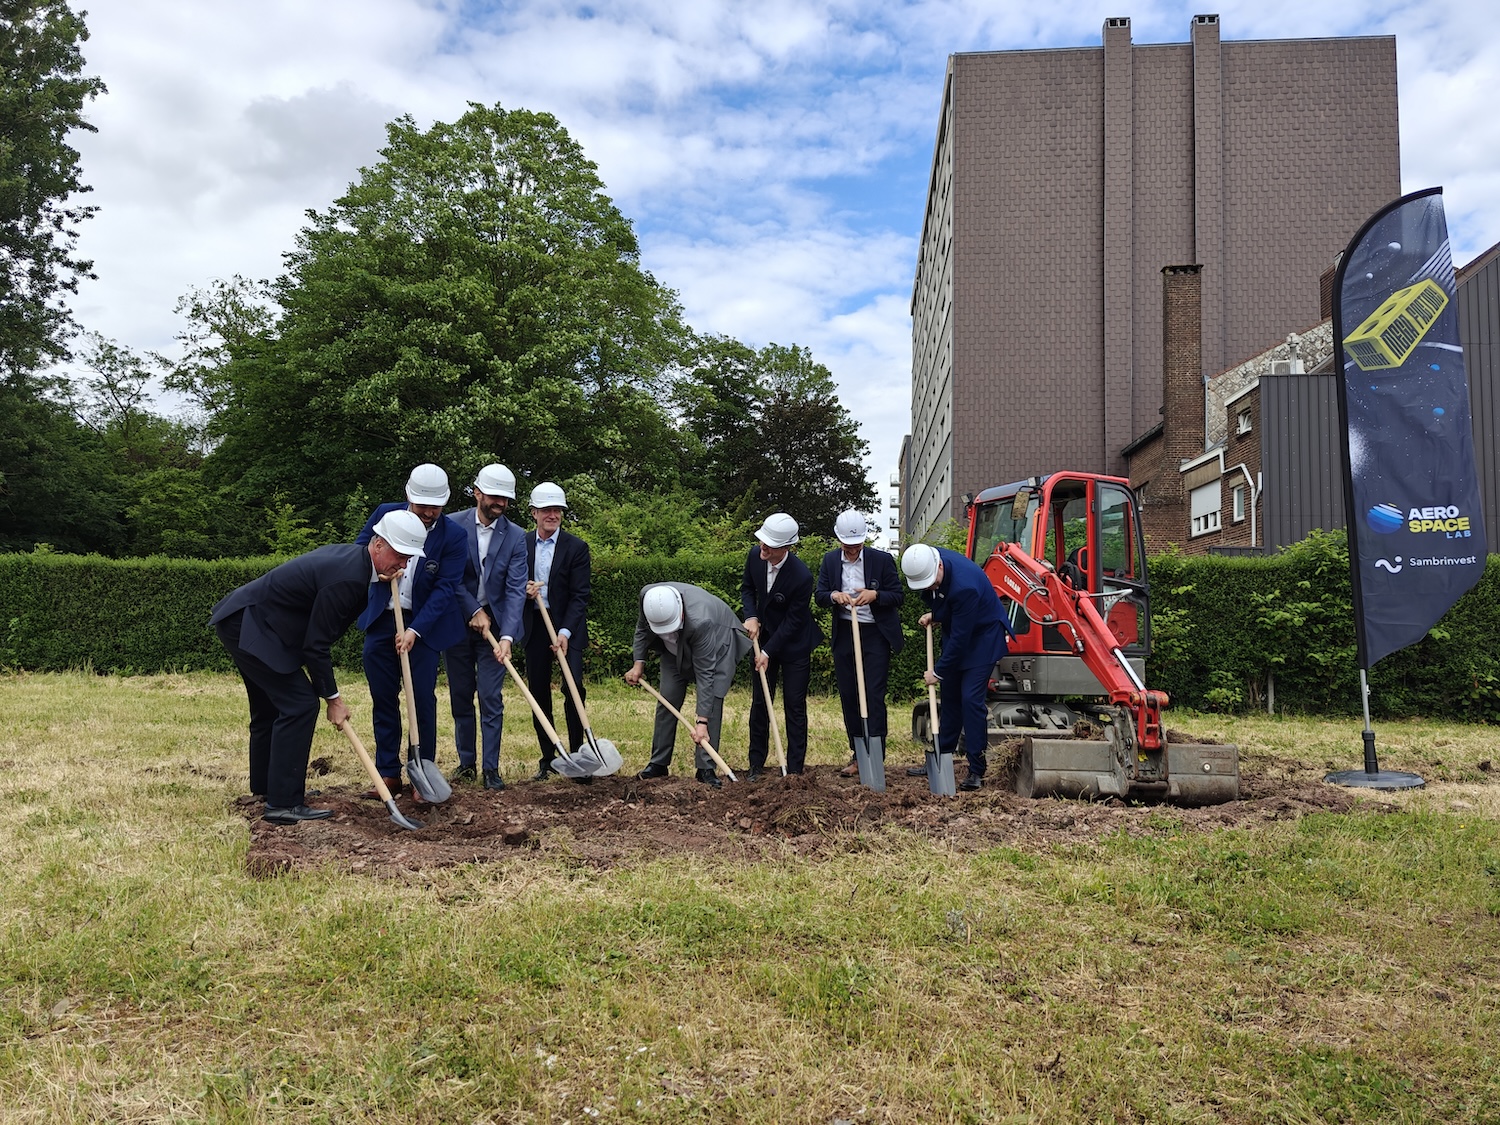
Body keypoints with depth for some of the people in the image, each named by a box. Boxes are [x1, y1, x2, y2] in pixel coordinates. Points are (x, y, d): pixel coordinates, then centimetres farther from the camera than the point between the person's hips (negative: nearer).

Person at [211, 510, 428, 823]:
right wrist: (333, 698, -14)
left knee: (271, 704, 23)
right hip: (249, 628, -11)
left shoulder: (353, 557, 3)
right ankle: (284, 803, -11)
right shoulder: (346, 577, -26)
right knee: (300, 703, -13)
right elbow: (315, 645, -21)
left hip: (243, 621, 11)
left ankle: (265, 784, 41)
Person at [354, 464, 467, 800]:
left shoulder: (452, 535, -11)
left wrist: (414, 630, -21)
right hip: (380, 621, 3)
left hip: (424, 624, -3)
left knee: (422, 699, -2)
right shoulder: (385, 514, -3)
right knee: (383, 698, 7)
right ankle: (388, 773, 16)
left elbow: (445, 588, -14)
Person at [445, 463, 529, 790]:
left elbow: (516, 589, -11)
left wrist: (507, 635, -21)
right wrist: (474, 611, -13)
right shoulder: (453, 526, -6)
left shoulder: (515, 537, -4)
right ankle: (466, 762, 22)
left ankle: (491, 768, 4)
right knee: (461, 698, 10)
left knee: (491, 699, -2)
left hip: (494, 626, 0)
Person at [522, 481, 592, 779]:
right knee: (538, 692, 6)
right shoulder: (521, 544, 5)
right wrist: (523, 590, -11)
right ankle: (548, 758, 16)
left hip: (567, 625, -3)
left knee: (574, 687, -12)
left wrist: (565, 632, -20)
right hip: (534, 626, 3)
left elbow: (579, 595, -9)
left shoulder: (576, 547, -5)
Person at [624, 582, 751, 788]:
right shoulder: (647, 595, -30)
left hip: (717, 645, -5)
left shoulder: (700, 622, -45)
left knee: (711, 703, -15)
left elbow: (705, 674, -39)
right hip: (677, 648, 5)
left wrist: (702, 722, -38)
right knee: (667, 700, 2)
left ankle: (706, 768, -8)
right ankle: (658, 763, 12)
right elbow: (642, 627, -5)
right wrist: (638, 663, -11)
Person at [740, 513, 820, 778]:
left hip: (794, 644, -5)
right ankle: (756, 764, 18)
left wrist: (769, 651, -17)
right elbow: (747, 587, 6)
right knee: (760, 702, 8)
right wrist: (751, 616, -11)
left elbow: (793, 621, -21)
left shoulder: (801, 576, -30)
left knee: (794, 706, 1)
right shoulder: (755, 555, -13)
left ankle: (794, 768, 10)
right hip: (763, 637, 5)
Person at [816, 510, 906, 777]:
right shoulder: (830, 560, 4)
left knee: (874, 695, -8)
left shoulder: (882, 560, -6)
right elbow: (818, 595, 4)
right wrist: (834, 596, -18)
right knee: (848, 696, 8)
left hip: (876, 635, -4)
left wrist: (874, 595, -22)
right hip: (844, 635, 4)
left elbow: (899, 596, -4)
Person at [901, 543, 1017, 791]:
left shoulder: (964, 585, -38)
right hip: (955, 633, 8)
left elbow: (960, 637, -30)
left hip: (982, 636, -8)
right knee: (949, 696, 13)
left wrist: (938, 672, -21)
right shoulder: (927, 562, -14)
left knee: (971, 699, -14)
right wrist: (934, 614, -2)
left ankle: (977, 771, -7)